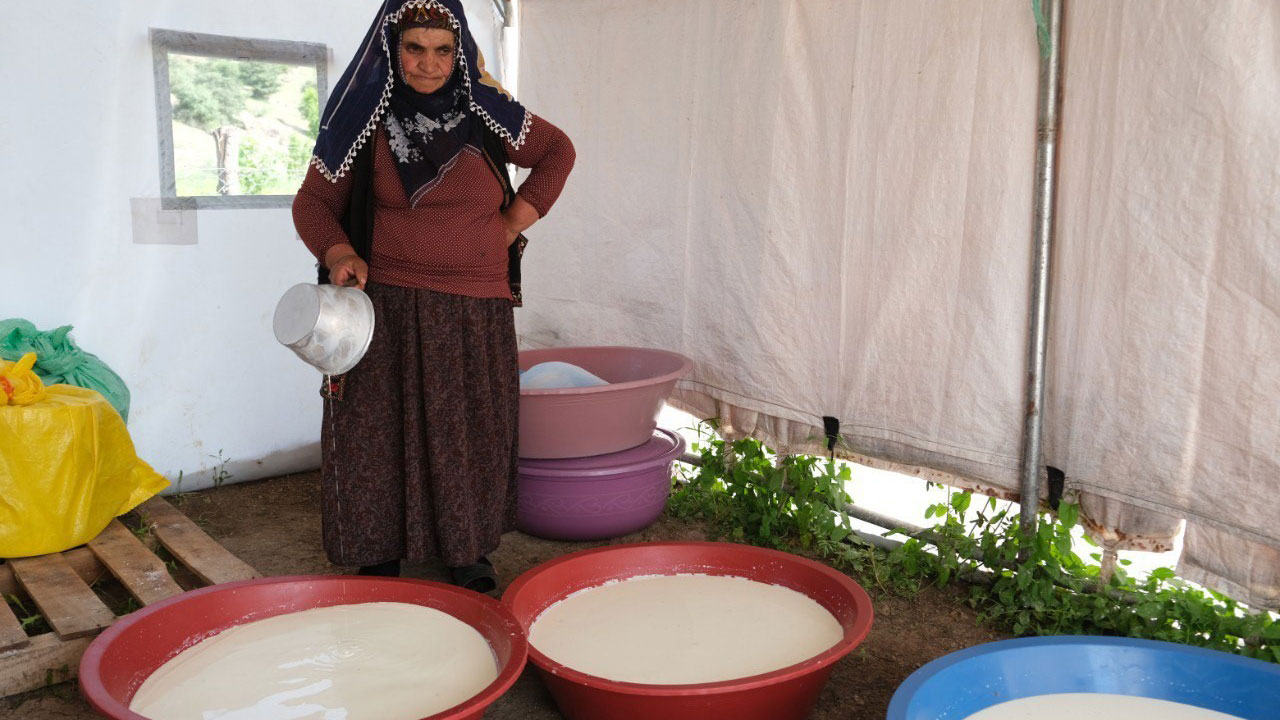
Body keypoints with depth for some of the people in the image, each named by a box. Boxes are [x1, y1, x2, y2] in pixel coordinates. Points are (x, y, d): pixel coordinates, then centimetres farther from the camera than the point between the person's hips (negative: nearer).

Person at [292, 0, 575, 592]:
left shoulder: (485, 113, 5)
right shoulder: (364, 120, 1)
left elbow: (557, 151, 18)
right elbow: (313, 201, 5)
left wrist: (516, 221, 8)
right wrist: (338, 253, -14)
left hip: (476, 312, 1)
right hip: (387, 305, -1)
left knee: (470, 433, 6)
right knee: (381, 430, 0)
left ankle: (469, 554, 22)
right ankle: (378, 561, 15)